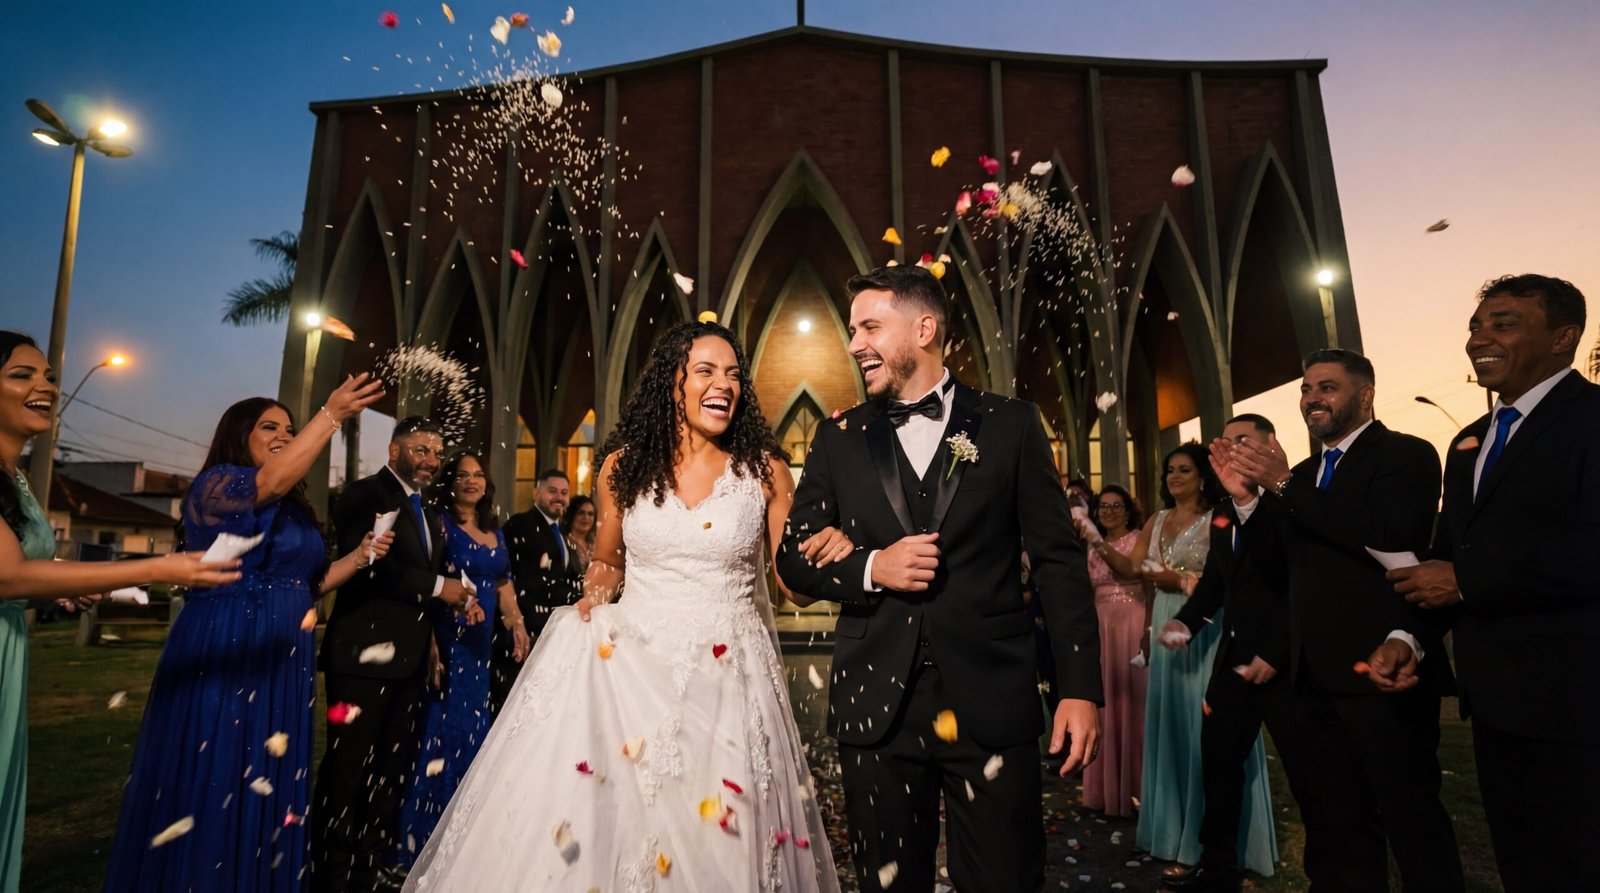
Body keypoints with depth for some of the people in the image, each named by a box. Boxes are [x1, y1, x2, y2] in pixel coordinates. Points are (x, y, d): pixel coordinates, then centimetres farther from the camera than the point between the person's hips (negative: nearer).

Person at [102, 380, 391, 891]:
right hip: (222, 659, -7)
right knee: (212, 785, 0)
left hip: (283, 665, 7)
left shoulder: (296, 509, 14)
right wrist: (332, 414, -32)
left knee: (268, 787, 14)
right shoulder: (218, 485, -6)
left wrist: (359, 556, 3)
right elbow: (271, 482, -29)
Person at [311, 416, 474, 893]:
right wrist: (437, 586, -17)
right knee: (348, 768, 3)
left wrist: (458, 600, 0)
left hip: (410, 658, 8)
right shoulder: (365, 495, -8)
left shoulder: (429, 515, 18)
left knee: (391, 766, 16)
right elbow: (369, 565, -22)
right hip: (366, 653, -8)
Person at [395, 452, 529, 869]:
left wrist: (517, 623, 4)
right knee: (442, 730, -1)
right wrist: (429, 646, -23)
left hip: (482, 644, 6)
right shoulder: (439, 522, -7)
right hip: (447, 640, -6)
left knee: (473, 732, 12)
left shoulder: (495, 530, 13)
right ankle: (423, 835, 14)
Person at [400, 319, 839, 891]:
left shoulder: (766, 470, -2)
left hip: (730, 675, -1)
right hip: (632, 665, 1)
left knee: (719, 841, 5)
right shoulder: (624, 464, 2)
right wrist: (592, 602, -2)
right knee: (603, 818, 4)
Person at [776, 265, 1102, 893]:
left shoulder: (1010, 424, 3)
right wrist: (870, 569, -11)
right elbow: (793, 557, 8)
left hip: (992, 704, -1)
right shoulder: (838, 439, 7)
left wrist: (1080, 687, -4)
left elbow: (1058, 560, 2)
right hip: (877, 705, 2)